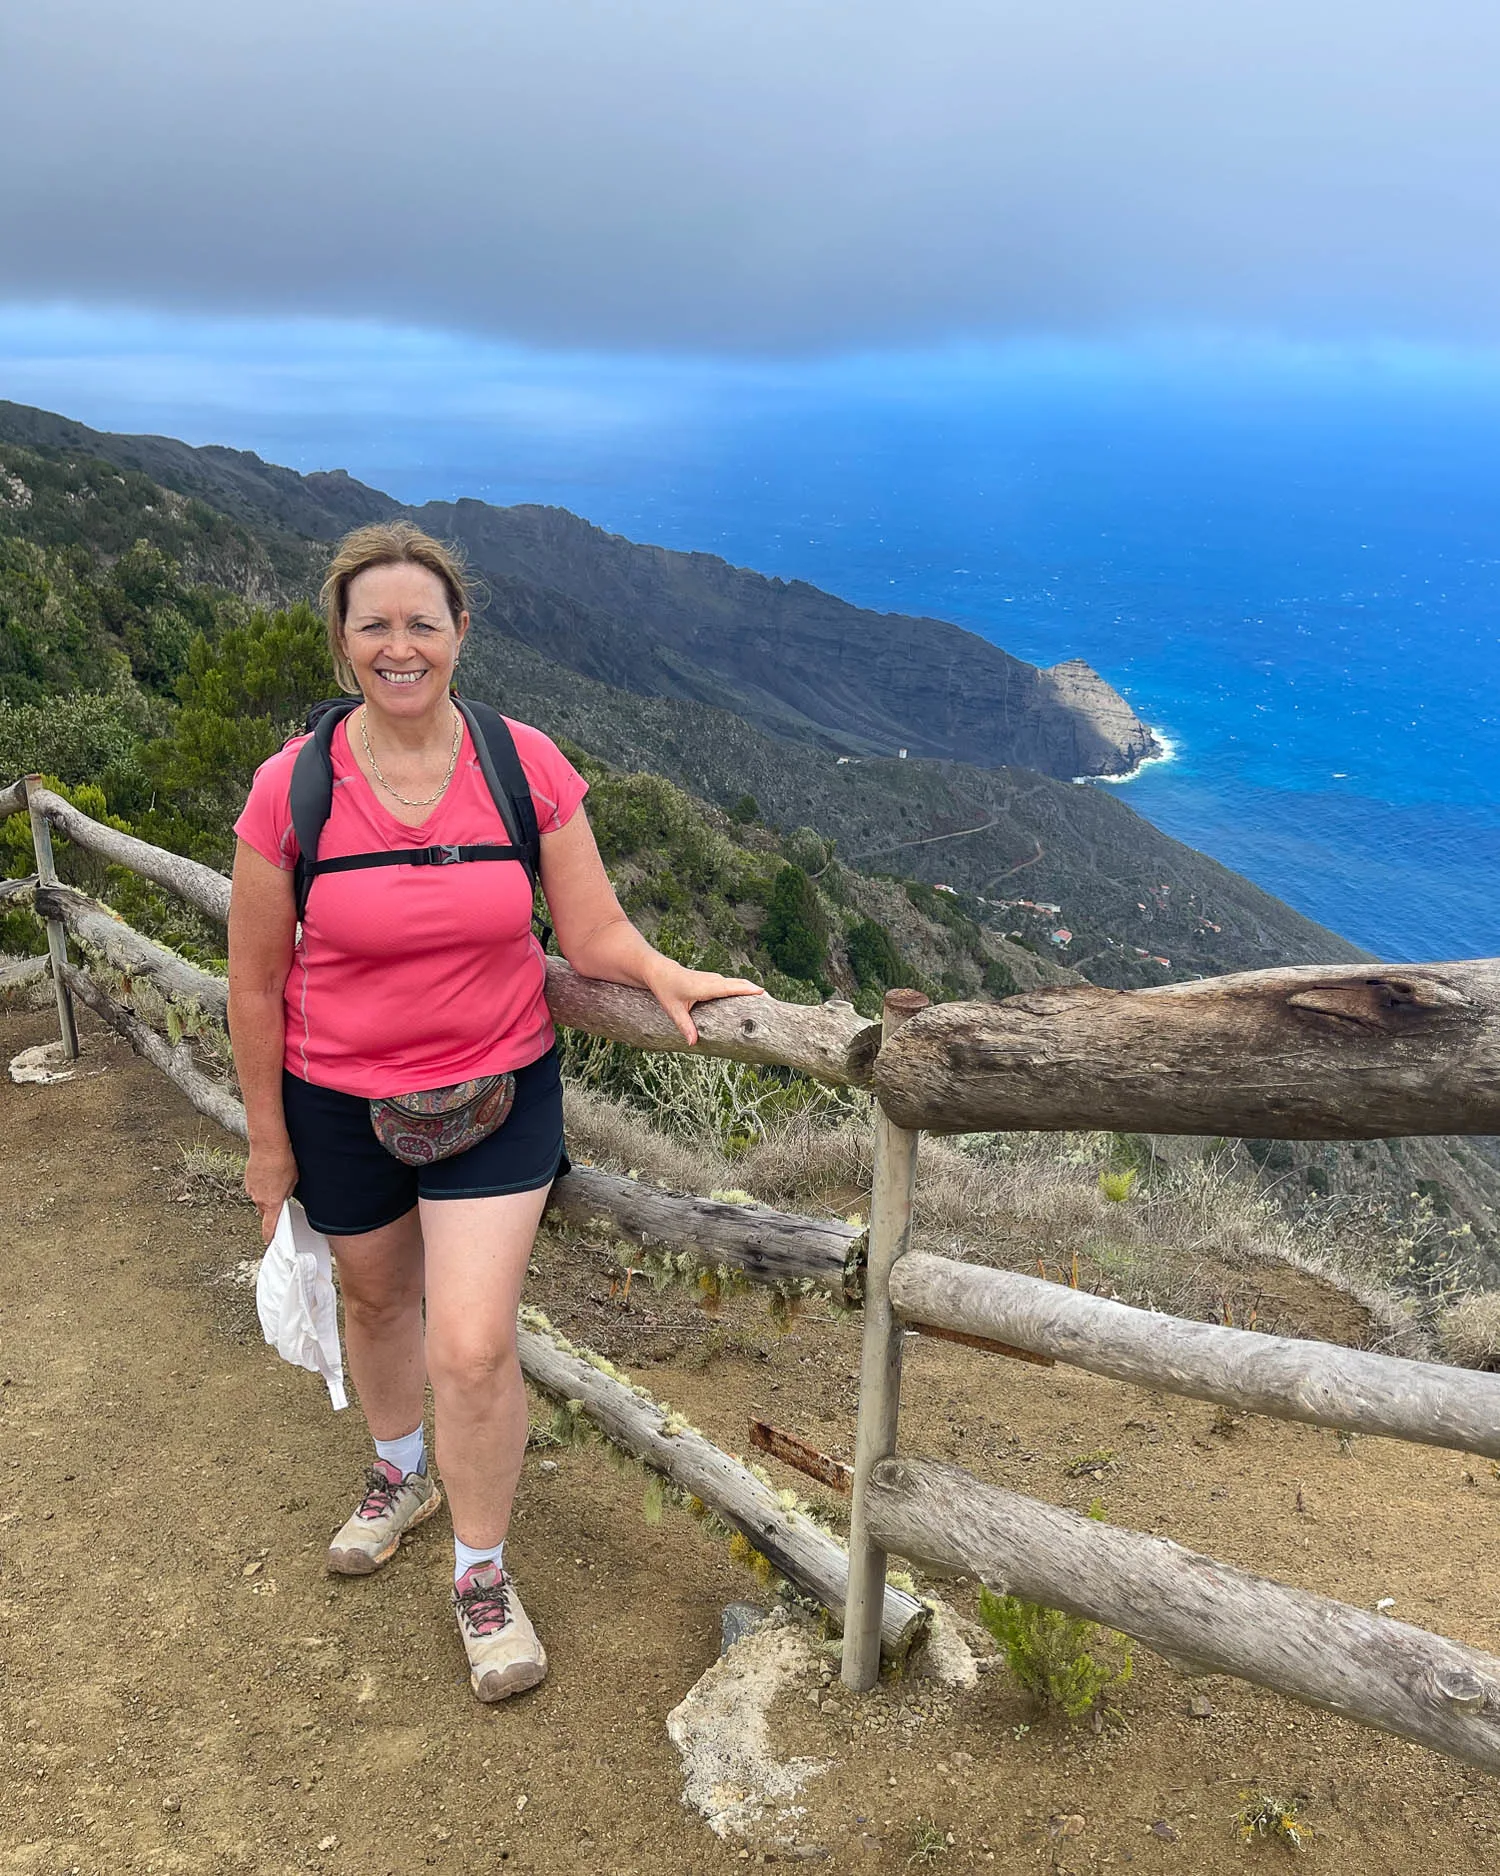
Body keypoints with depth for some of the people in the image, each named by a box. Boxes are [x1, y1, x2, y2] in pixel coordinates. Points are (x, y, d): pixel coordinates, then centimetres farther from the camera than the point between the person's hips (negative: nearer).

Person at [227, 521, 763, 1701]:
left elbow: (595, 934, -7)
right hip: (340, 1102, 1)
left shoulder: (528, 767, -11)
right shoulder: (291, 790, -13)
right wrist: (268, 1139, 1)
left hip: (496, 1087, -1)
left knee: (475, 1346, -6)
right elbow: (255, 981, -5)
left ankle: (482, 1572, 22)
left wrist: (665, 974, -28)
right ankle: (401, 1475, 55)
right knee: (377, 1299, 23)